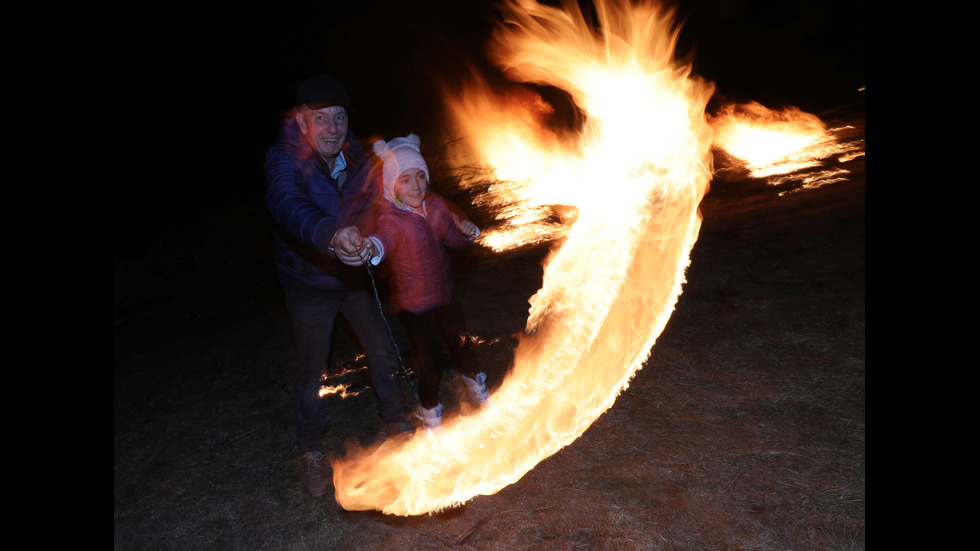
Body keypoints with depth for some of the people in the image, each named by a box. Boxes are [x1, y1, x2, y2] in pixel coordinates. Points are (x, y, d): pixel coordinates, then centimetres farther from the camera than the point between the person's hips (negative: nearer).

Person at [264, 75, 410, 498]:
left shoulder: (353, 154, -6)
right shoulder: (284, 160, -24)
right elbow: (288, 205, -46)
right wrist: (330, 236, -65)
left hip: (353, 275, 4)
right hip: (308, 283, -4)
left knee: (383, 353, 11)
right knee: (312, 372, 8)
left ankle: (395, 420, 38)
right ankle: (311, 451, 32)